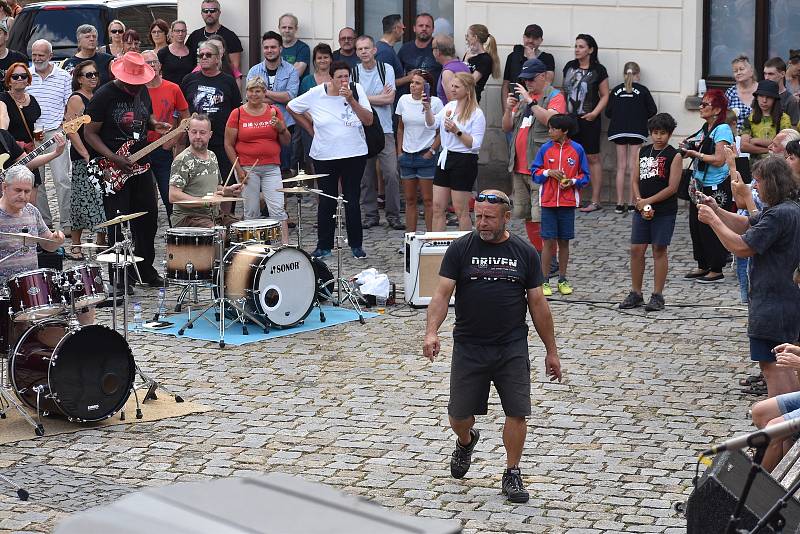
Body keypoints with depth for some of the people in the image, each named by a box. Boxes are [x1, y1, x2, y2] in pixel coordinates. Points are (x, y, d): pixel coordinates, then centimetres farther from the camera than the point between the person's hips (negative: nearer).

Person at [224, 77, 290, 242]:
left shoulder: (274, 112, 7)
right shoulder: (238, 114, 1)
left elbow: (286, 142, 11)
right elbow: (228, 145, 3)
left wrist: (281, 128, -10)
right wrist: (238, 169, -4)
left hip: (271, 168, 1)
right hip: (247, 169, -1)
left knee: (277, 208, -8)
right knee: (252, 211, 3)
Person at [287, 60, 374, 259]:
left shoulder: (357, 91, -4)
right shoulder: (316, 94, -4)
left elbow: (368, 121, -11)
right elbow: (292, 107, 9)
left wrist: (351, 99, -20)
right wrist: (311, 129, 6)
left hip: (354, 155, 0)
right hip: (324, 157, 0)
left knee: (352, 201, 4)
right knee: (327, 202, 6)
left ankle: (356, 245, 15)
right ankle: (324, 246, 16)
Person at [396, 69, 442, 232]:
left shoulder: (435, 102, -7)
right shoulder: (404, 100, 5)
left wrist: (431, 151, -9)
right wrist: (400, 151, 9)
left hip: (426, 156, -5)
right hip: (407, 155, 5)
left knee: (428, 200, -3)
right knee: (409, 199, 8)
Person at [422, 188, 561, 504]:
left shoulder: (525, 253, 3)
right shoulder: (461, 249, -1)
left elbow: (538, 304, 7)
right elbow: (442, 293, -7)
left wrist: (551, 351, 8)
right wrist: (431, 331, -24)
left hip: (512, 348, 0)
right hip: (469, 347, 0)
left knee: (517, 412, -7)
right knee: (459, 415, 4)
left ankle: (512, 474, 9)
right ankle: (466, 441, 39)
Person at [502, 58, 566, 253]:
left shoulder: (555, 96, -2)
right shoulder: (523, 97, 19)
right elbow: (507, 128, 18)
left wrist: (530, 102, -19)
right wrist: (509, 109, 0)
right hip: (519, 167, 8)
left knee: (541, 218, -12)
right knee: (526, 215, 12)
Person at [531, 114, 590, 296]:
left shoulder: (577, 149, 0)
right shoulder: (545, 149, 2)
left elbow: (585, 176, 5)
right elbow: (534, 172, 5)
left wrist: (572, 181, -12)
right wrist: (548, 172, -12)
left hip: (568, 203, 0)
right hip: (548, 202, 0)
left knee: (564, 242, 7)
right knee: (549, 241, -1)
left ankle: (563, 280, 18)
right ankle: (544, 281, 5)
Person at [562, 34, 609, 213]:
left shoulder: (598, 70, -3)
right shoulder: (570, 67, 10)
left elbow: (604, 96, -2)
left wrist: (595, 113, -14)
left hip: (588, 120, -5)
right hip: (569, 118, 5)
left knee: (592, 158, -2)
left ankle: (595, 200, 1)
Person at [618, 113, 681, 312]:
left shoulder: (674, 156, -4)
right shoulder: (643, 151, 10)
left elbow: (672, 187, -10)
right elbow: (634, 180, 8)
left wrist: (649, 201, -11)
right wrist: (640, 203, -7)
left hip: (664, 211, -4)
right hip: (642, 209, 4)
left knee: (659, 250, 0)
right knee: (636, 249, 3)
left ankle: (657, 295, 6)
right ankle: (636, 293, 13)